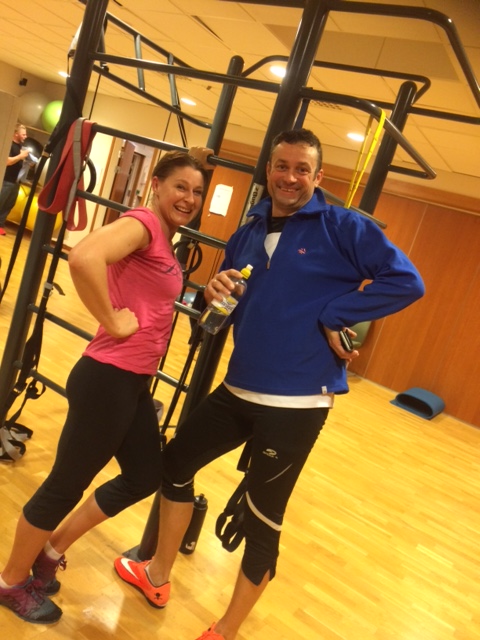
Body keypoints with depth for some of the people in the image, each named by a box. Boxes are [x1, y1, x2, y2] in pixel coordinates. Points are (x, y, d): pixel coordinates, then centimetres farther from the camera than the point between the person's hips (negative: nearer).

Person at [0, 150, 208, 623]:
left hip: (136, 382, 10)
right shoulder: (142, 223, -15)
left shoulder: (166, 240, 14)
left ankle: (51, 551, 40)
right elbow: (83, 258, -34)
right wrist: (112, 321, -23)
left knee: (145, 477, 21)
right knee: (66, 484, 8)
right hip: (107, 379, -10)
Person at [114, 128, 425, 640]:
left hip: (297, 402, -6)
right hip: (239, 388, 7)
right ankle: (157, 576, 44)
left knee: (262, 520, 9)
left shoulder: (343, 228, -8)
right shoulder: (248, 234, 9)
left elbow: (406, 282, -14)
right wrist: (215, 292, -6)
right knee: (174, 462, 19)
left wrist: (332, 315, -17)